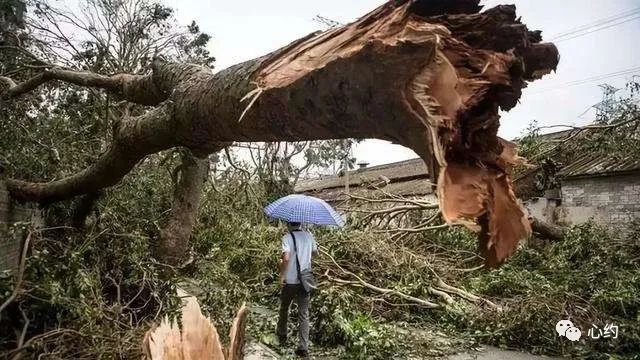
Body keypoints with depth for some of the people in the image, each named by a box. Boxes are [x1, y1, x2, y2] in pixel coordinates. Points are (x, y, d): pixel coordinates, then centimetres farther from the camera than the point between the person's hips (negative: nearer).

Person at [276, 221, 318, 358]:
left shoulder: (287, 238, -13)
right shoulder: (309, 235, 1)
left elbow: (286, 258, -26)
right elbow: (315, 252, 16)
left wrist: (281, 276, -15)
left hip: (290, 281, -3)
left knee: (284, 309, 21)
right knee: (304, 314, 6)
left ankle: (282, 335, 41)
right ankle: (303, 347, 0)